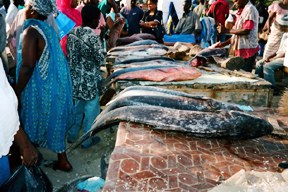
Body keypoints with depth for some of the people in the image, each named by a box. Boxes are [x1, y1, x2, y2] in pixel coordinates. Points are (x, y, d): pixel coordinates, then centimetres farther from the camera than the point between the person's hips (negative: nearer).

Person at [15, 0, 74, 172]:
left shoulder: (31, 31, -17)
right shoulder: (49, 29, 7)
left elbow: (27, 66, -23)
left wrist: (16, 93, -16)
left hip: (40, 88, -8)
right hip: (56, 84, 8)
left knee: (36, 122, 9)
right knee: (54, 121, 17)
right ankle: (62, 159, 28)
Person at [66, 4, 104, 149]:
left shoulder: (72, 32, 1)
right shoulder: (92, 36, -21)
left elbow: (69, 54, 8)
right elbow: (100, 60, -15)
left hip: (75, 77, 7)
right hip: (89, 80, -7)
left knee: (77, 106, 23)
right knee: (90, 109, 9)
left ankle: (72, 135, 36)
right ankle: (87, 140, 23)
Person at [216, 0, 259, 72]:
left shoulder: (250, 9, -11)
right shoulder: (241, 11, 15)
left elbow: (246, 31, -20)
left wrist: (227, 30, -12)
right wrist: (224, 44, 11)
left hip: (247, 50, -8)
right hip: (239, 49, 8)